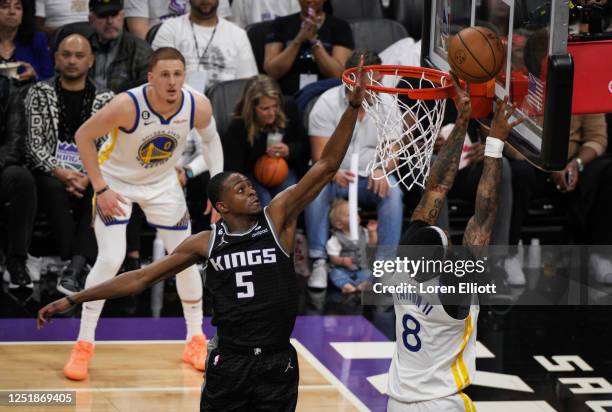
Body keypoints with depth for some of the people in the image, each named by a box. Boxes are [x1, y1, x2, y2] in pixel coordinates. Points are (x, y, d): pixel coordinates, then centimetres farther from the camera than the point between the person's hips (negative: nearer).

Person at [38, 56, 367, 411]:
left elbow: (326, 167, -7)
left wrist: (353, 106, -17)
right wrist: (73, 300, 11)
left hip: (278, 365, -1)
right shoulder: (207, 243, 5)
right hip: (229, 364, 1)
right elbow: (141, 278, 11)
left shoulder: (278, 218, 1)